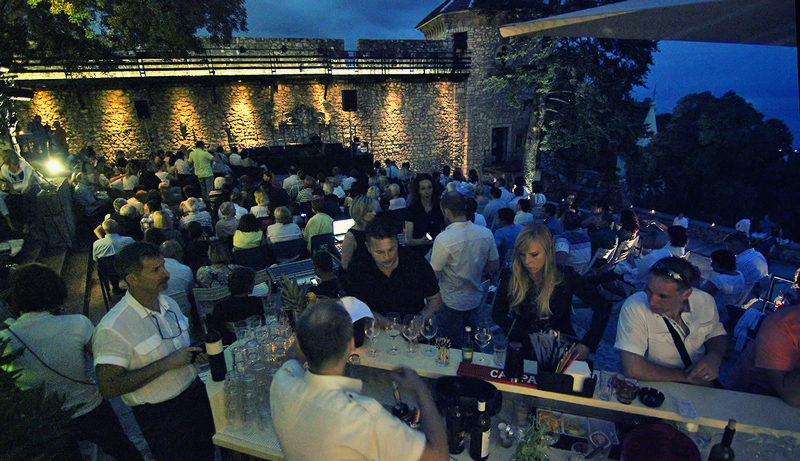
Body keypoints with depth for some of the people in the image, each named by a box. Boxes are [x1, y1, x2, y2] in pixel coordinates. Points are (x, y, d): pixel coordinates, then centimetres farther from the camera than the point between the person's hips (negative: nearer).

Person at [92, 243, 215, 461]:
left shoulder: (169, 304, 1)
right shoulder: (112, 328, -22)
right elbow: (108, 388, -25)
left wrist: (195, 353, -4)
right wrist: (166, 363, -28)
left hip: (196, 392, 7)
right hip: (161, 416, -6)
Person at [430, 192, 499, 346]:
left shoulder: (443, 239, -27)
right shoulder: (486, 234, -12)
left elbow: (434, 275, -19)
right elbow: (494, 265, 1)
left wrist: (431, 252, -2)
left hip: (452, 304, -5)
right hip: (476, 299, 5)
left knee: (453, 347, 17)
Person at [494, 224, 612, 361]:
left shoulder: (565, 276, -5)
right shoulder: (511, 277, -5)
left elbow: (603, 306, -3)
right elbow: (498, 313, -2)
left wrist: (587, 344, -13)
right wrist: (529, 340, -14)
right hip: (523, 349, 0)